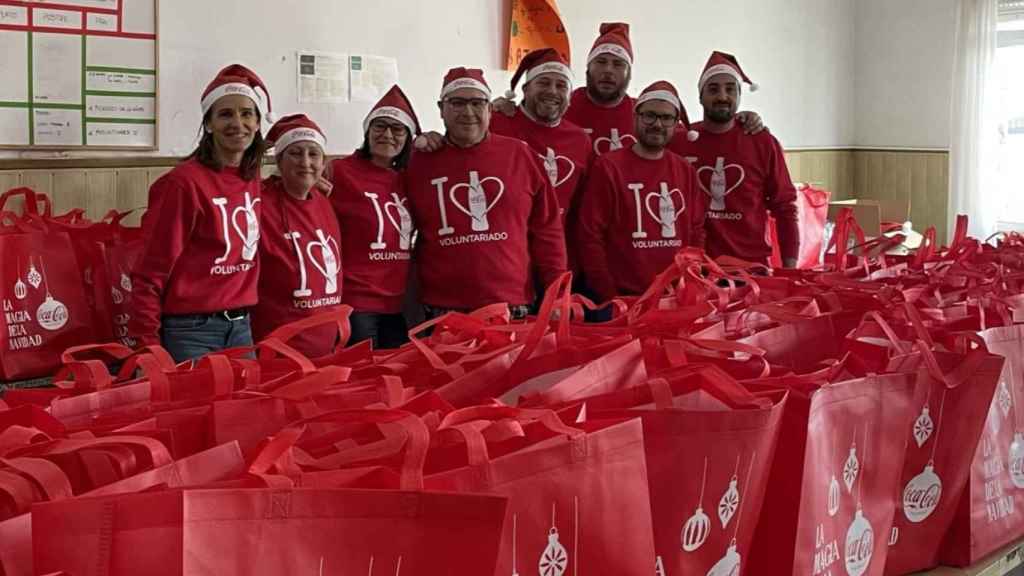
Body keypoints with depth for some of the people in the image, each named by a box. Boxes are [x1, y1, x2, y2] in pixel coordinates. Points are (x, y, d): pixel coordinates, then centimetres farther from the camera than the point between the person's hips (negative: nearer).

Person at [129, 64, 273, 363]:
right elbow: (150, 273, -12)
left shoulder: (251, 179, 6)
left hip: (241, 326, 6)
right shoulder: (185, 182, -13)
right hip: (192, 330, -6)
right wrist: (147, 346, -13)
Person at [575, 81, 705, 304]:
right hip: (622, 299, -4)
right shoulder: (608, 167, -4)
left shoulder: (686, 171, 9)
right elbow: (590, 237, -8)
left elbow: (696, 233, 12)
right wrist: (610, 298, -12)